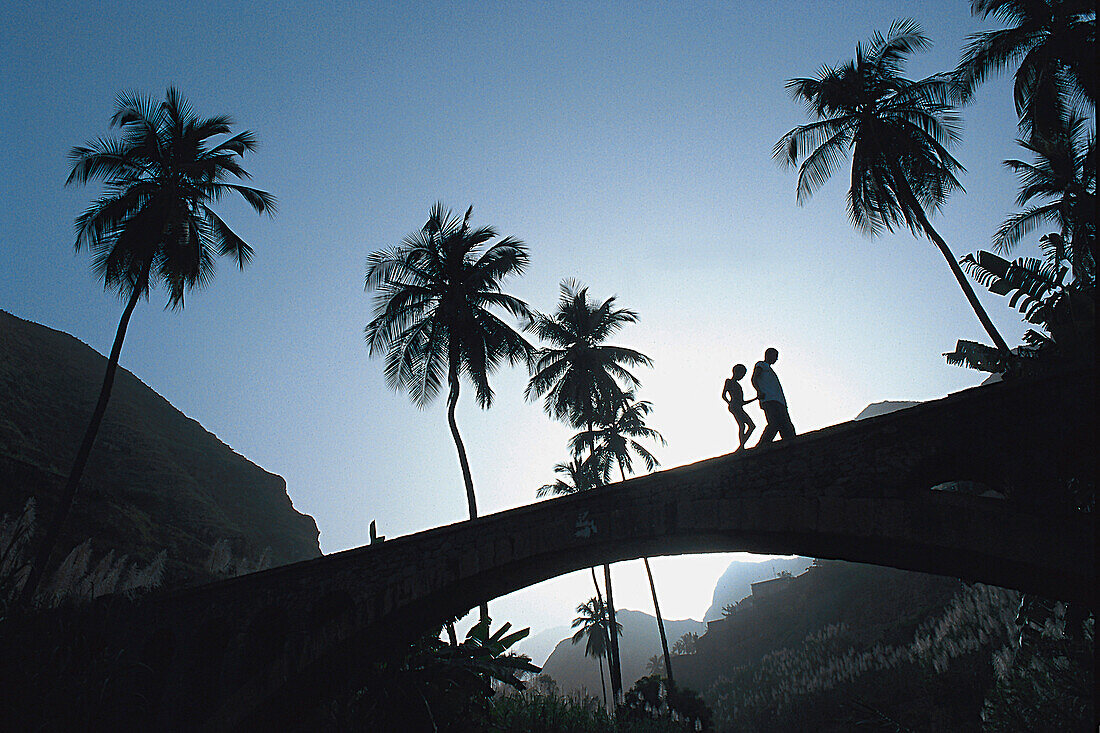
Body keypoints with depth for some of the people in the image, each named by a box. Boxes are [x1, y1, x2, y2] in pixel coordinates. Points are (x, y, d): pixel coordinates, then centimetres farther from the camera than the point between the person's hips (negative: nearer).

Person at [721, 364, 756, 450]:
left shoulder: (737, 384, 32)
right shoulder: (729, 381, 8)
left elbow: (743, 402, 32)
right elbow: (723, 395, -5)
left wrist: (756, 398, 28)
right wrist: (729, 404, -17)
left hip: (739, 409, 9)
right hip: (734, 407, -9)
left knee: (752, 426, -2)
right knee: (742, 425, -24)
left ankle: (741, 445, -8)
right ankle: (741, 445, -32)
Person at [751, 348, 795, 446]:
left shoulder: (768, 368, 36)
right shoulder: (761, 364, 12)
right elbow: (754, 379, -5)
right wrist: (759, 391, -23)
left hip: (779, 401, 9)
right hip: (769, 400, -9)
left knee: (787, 427, -6)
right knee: (775, 423, -25)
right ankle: (761, 447, -27)